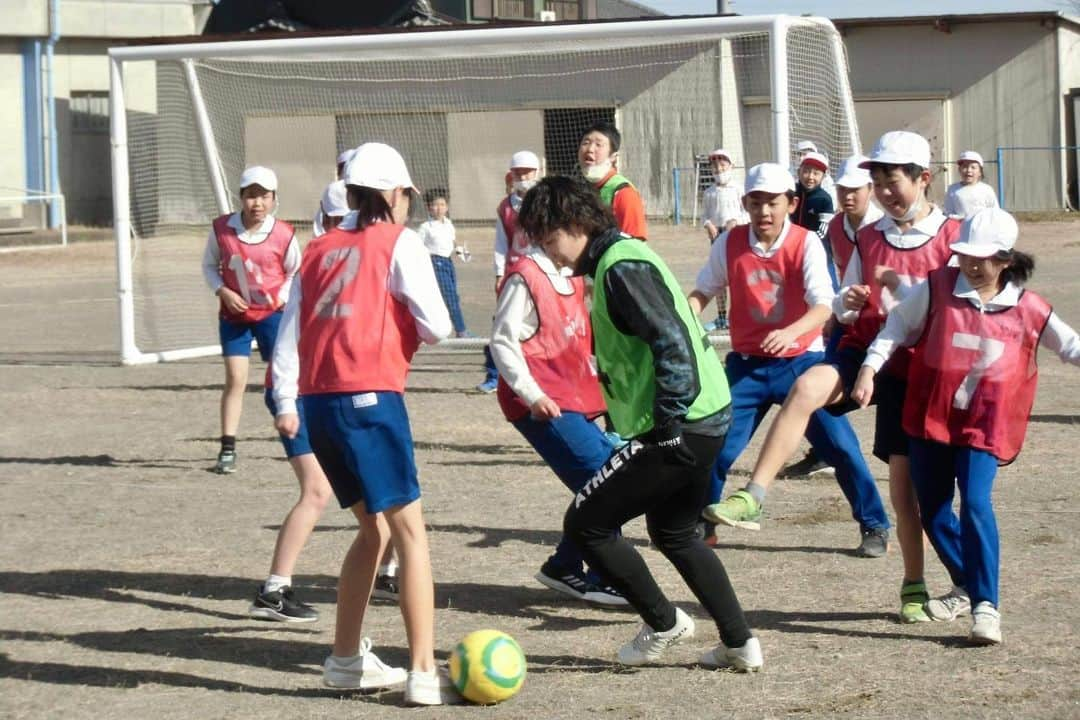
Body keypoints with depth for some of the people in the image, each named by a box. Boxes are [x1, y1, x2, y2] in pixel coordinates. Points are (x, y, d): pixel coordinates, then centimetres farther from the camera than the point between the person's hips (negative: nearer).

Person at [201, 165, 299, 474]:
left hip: (271, 313, -1)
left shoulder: (284, 235, -12)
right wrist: (223, 291, -11)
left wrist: (283, 297, -13)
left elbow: (295, 273, 3)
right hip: (234, 314, 1)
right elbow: (209, 265, 5)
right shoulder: (221, 229, -9)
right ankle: (227, 449, -1)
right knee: (235, 379, -4)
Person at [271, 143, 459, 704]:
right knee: (410, 532, -4)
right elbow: (436, 326, -6)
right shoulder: (399, 243, 1)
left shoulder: (318, 251, 18)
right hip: (370, 400, -7)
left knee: (374, 528, 21)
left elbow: (290, 331, 13)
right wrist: (415, 332, 15)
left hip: (316, 403, 7)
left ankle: (346, 658, 26)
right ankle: (423, 673, -10)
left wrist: (285, 401, 11)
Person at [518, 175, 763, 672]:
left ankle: (663, 623, 11)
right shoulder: (617, 259, 15)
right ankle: (739, 643, 26)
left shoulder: (621, 268, -16)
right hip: (707, 420, 11)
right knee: (674, 534, 26)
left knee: (585, 524, -1)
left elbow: (673, 344, -26)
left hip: (680, 429, -11)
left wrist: (667, 424, -22)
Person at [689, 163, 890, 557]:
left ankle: (874, 526, 9)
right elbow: (703, 290, 8)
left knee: (839, 444, -5)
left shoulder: (806, 244, -12)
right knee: (717, 445, 0)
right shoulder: (730, 243, -4)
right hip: (747, 363, 2)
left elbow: (823, 305, -23)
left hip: (800, 361, -2)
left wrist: (791, 332, -42)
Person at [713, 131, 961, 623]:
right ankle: (753, 494, -34)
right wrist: (849, 303, -7)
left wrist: (903, 287, -17)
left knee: (905, 478, 0)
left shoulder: (951, 238, -1)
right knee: (808, 386, -31)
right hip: (862, 350, 2)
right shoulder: (868, 239, 12)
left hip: (912, 366, -2)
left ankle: (914, 585, 16)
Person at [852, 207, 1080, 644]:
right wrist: (869, 367, -7)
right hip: (931, 416, 2)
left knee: (976, 505, -19)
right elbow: (898, 326, 3)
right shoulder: (938, 288, -2)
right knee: (932, 511, 10)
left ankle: (985, 605, -14)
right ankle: (967, 587, 32)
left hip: (984, 424, -2)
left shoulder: (1026, 308, 0)